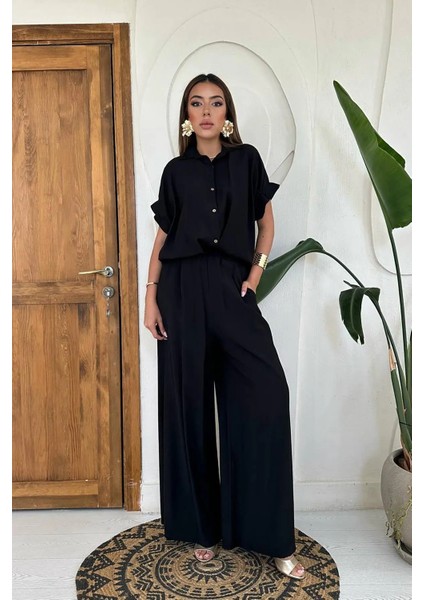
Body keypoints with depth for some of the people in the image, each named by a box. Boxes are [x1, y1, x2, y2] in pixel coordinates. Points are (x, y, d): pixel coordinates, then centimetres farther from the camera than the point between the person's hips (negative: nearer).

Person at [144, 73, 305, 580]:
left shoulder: (246, 159, 12)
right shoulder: (176, 170, 12)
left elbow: (266, 219, 15)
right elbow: (162, 236, 10)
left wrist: (257, 269, 0)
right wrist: (150, 296, 2)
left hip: (232, 288, 0)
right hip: (184, 290, 1)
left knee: (266, 392, -15)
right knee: (189, 403, 2)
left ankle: (270, 535, -2)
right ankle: (202, 526, 16)